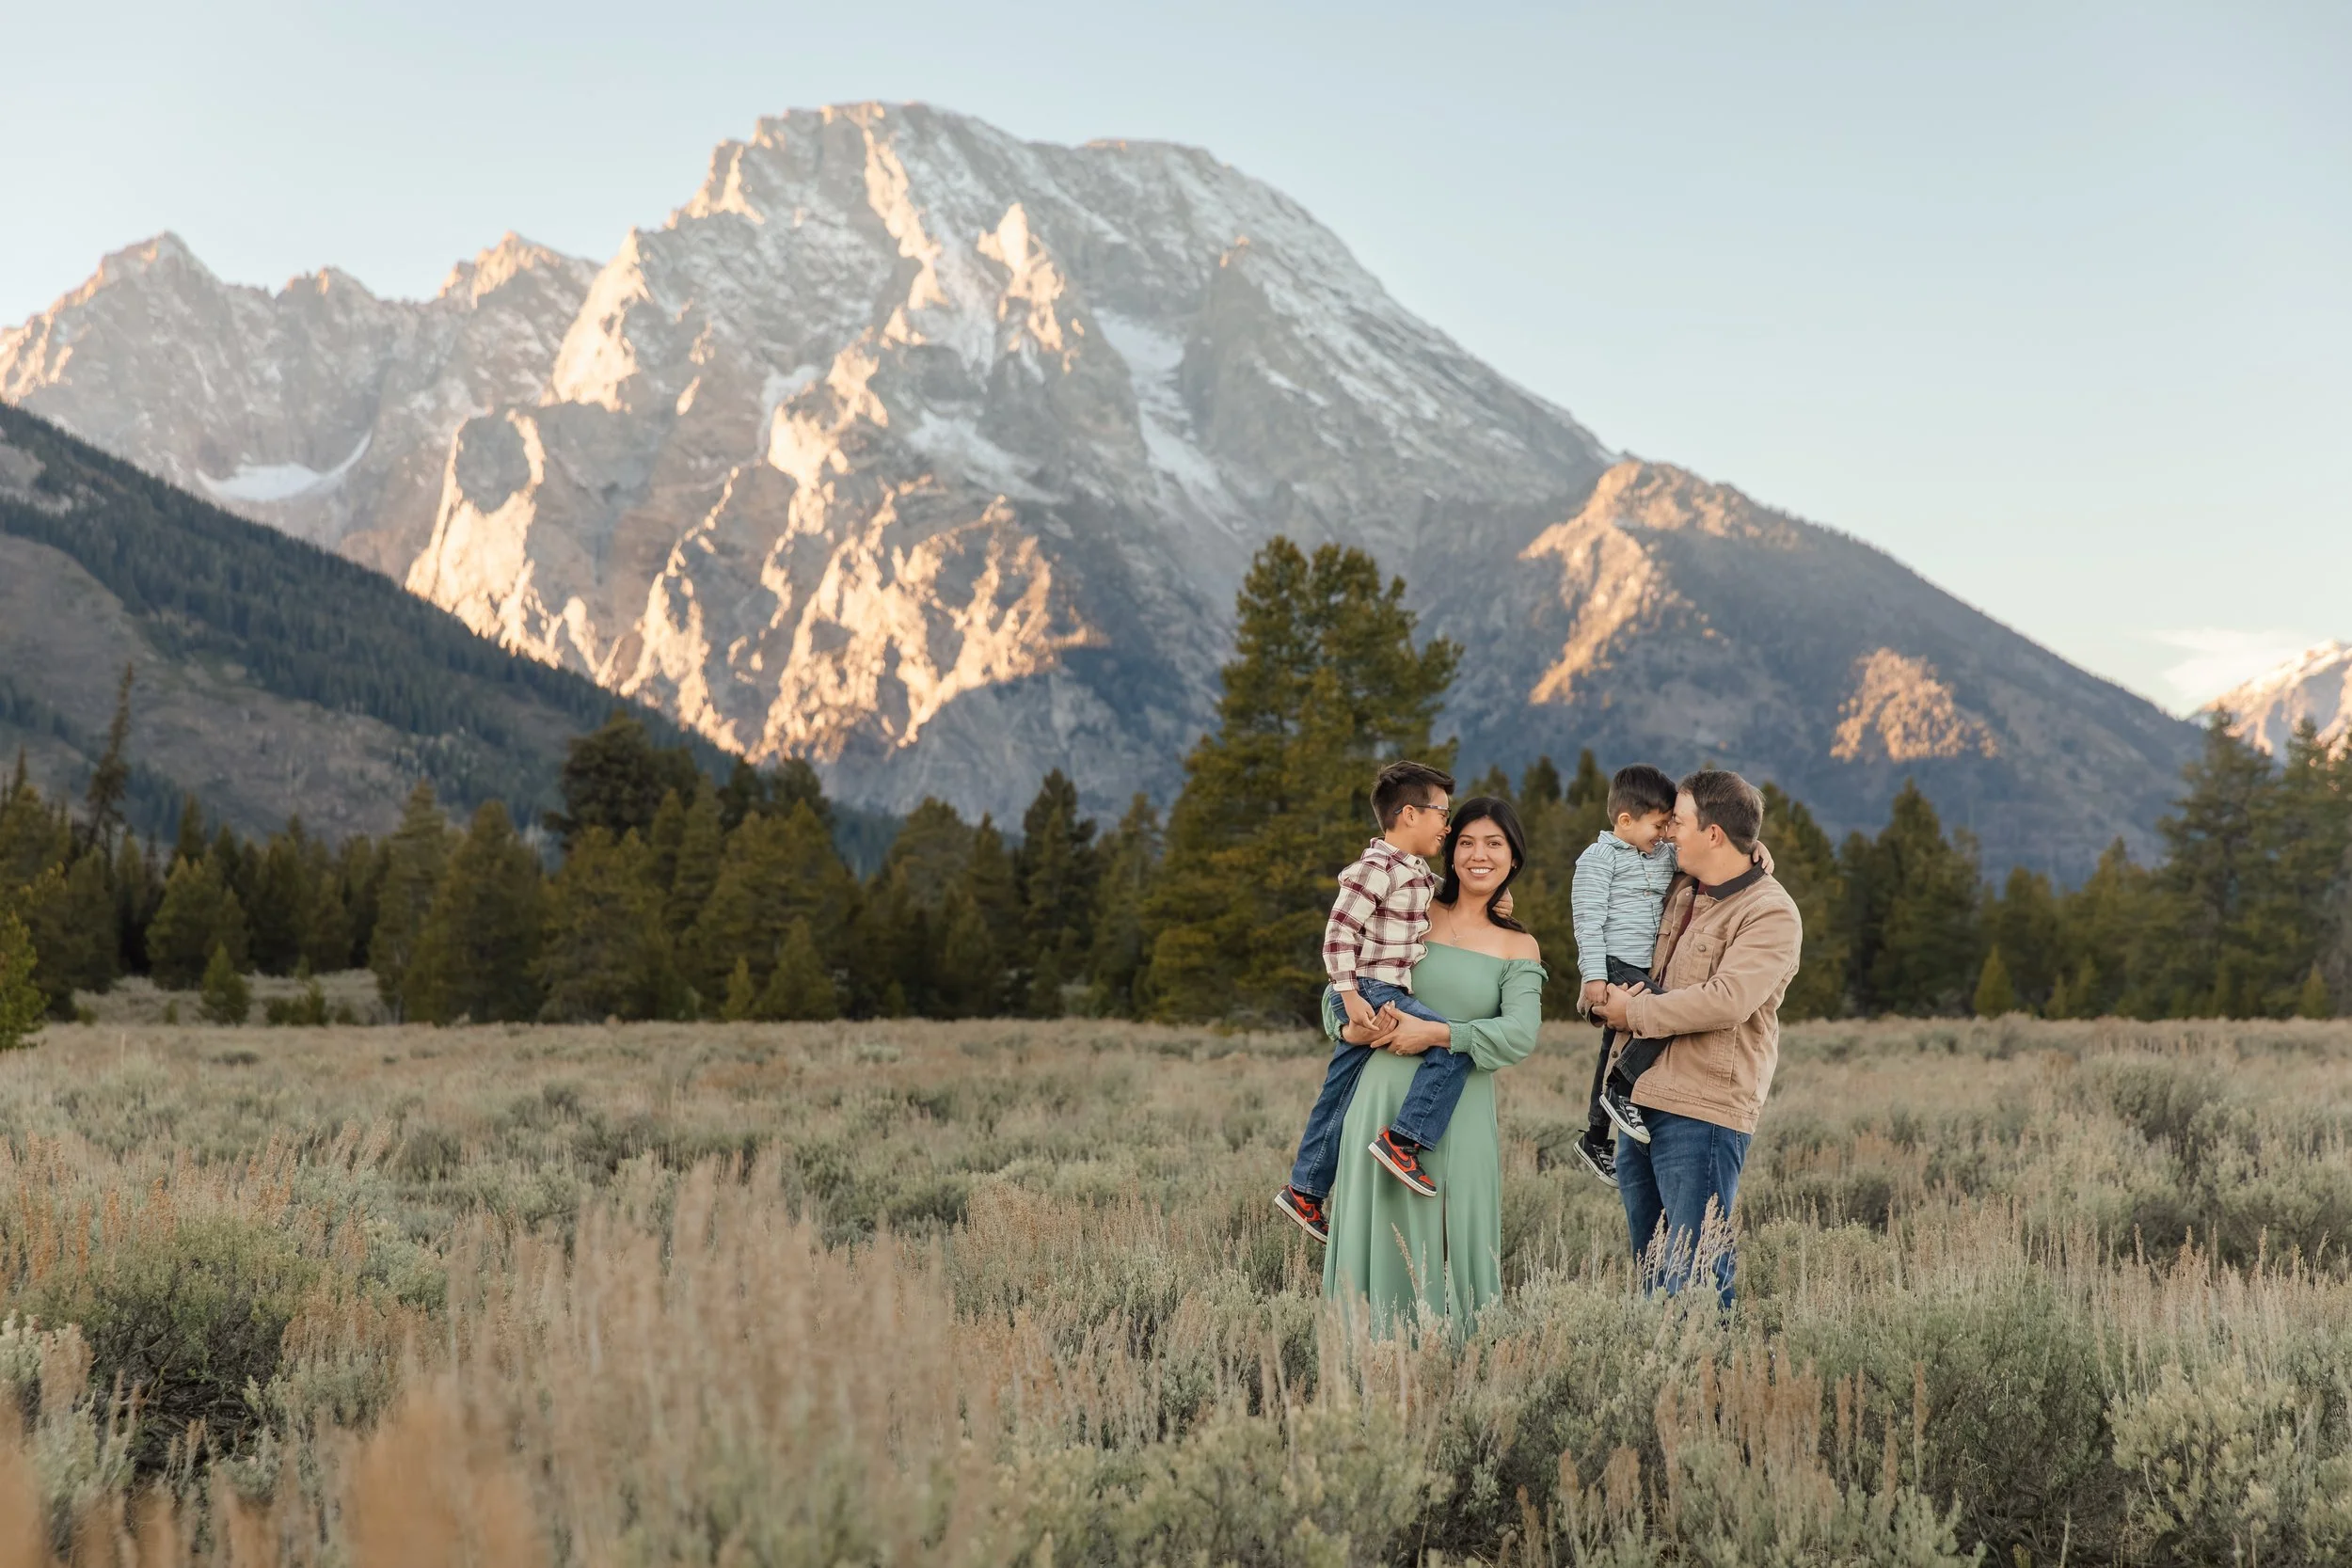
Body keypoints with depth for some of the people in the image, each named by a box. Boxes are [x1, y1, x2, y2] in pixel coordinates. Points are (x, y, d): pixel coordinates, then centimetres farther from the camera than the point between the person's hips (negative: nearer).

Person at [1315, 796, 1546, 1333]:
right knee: (1380, 1232, 3)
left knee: (1451, 1241, 0)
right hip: (1385, 1093, 1)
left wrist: (1437, 1034, -16)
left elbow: (1519, 1036, -8)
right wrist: (1353, 1025, -8)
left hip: (1459, 1111, -1)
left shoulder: (1519, 948, 6)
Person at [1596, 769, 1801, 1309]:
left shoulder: (1771, 914, -10)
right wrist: (1612, 996, 11)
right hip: (1644, 1100, 9)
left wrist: (1636, 1012, -13)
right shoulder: (1682, 891, 15)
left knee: (1693, 1272, -9)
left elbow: (1726, 1000, -24)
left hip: (1703, 1112, -9)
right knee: (1652, 1265, 14)